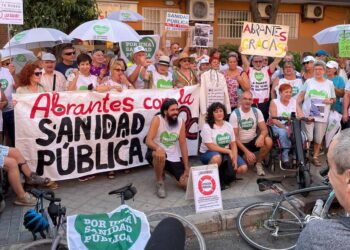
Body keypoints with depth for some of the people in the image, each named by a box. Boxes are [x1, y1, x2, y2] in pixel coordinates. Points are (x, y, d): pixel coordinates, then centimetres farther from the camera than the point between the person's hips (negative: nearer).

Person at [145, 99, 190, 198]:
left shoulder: (181, 122, -3)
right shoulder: (157, 119, -14)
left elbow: (183, 145, 0)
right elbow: (148, 141, -22)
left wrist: (187, 168, -2)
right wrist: (158, 148, -45)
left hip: (174, 157, 4)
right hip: (157, 153, -4)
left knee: (186, 183, -8)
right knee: (160, 155, -41)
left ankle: (168, 171, 25)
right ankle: (159, 182, -12)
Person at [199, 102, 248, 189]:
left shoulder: (228, 126, 4)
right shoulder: (207, 127, -13)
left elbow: (233, 144, 1)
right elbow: (211, 147, -20)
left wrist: (235, 159, -14)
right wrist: (228, 151, -21)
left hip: (226, 153, 5)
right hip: (208, 153, -5)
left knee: (243, 168, -12)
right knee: (217, 157, -41)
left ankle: (224, 176, 14)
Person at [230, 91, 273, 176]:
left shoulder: (256, 111, -3)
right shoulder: (235, 114, -13)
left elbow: (264, 129, -8)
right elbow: (235, 137, -15)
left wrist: (261, 136, -34)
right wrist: (247, 151, -24)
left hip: (253, 141, 3)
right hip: (241, 144, -3)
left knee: (268, 141, -26)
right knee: (250, 160, -27)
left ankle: (258, 163, -3)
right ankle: (243, 158, 12)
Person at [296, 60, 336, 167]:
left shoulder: (329, 83, 8)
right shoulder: (308, 82, 5)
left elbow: (334, 99, 14)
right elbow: (300, 96, 3)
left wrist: (330, 101, -9)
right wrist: (298, 109, -10)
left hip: (322, 116, 1)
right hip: (307, 115, -1)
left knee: (318, 139, 6)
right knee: (308, 138, -6)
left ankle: (315, 157, 22)